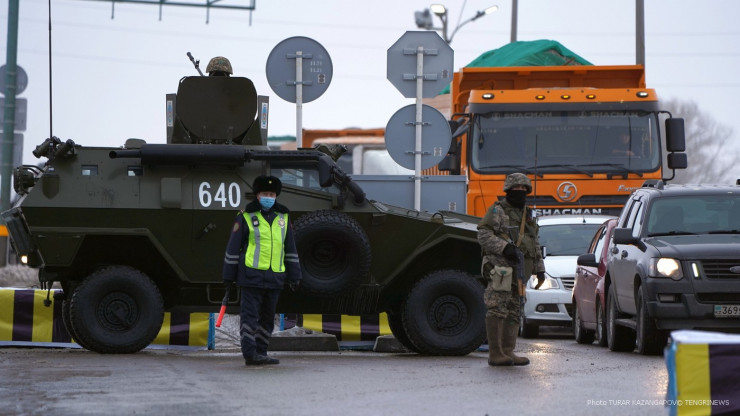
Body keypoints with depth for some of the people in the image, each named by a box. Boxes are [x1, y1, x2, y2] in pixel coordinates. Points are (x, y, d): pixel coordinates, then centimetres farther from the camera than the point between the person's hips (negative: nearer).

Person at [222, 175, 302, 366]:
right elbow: (233, 248, 0)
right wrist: (229, 276, -2)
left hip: (275, 277, 5)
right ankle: (249, 354, -9)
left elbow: (290, 249, 16)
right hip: (251, 276, -5)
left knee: (267, 318, 10)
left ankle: (260, 353, 18)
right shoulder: (245, 217, -1)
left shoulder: (283, 218, 12)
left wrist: (294, 276, 11)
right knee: (250, 316, -7)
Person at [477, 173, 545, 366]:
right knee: (498, 309, -11)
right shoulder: (497, 211, 0)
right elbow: (483, 236, -10)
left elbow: (535, 245, 26)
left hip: (519, 270, 8)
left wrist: (540, 270, 19)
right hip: (500, 267, -8)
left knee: (513, 312, 7)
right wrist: (505, 247, -21)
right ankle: (495, 354, -12)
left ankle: (508, 352, 9)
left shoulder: (527, 215, 22)